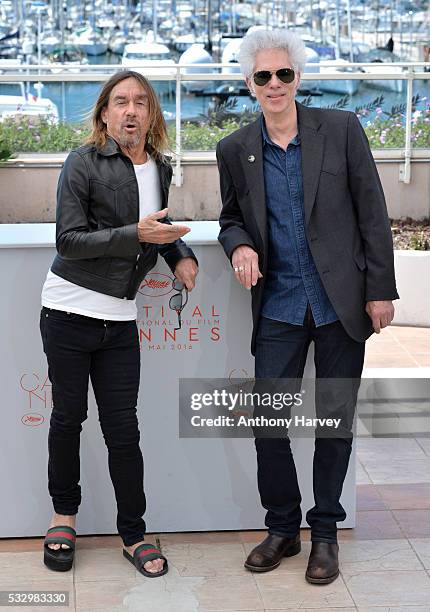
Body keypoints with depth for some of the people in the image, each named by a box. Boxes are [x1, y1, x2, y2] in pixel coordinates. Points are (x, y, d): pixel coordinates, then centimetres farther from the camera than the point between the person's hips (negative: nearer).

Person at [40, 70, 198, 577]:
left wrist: (181, 255, 6)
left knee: (122, 427, 4)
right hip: (69, 311, -3)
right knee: (68, 416, 9)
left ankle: (133, 535, 15)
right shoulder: (83, 163, -8)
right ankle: (63, 515, 28)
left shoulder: (161, 169, 8)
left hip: (120, 319, 3)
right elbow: (68, 240, -14)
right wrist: (136, 234, -21)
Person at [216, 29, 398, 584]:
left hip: (341, 304, -1)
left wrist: (381, 290, -6)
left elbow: (372, 213, -2)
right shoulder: (235, 150, 3)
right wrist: (239, 245, -9)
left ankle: (324, 532, 24)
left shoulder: (342, 129, -3)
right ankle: (281, 528, 21)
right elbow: (231, 218, 15)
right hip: (278, 309, 2)